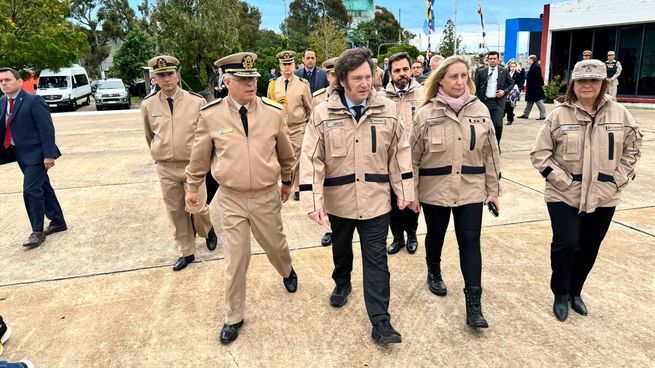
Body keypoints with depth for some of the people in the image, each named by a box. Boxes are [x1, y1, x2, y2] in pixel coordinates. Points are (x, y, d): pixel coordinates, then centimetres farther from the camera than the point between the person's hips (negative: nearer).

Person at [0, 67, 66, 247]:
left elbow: (46, 129, -17)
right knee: (43, 188, 15)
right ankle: (58, 222, 27)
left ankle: (37, 231, 2)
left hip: (35, 154, -8)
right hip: (21, 155, 8)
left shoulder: (33, 101, -13)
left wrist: (48, 155, -20)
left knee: (31, 190, -9)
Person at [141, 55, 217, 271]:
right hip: (165, 168, 3)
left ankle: (208, 231, 33)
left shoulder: (196, 101, -9)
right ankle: (186, 252, 26)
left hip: (193, 165, -2)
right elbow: (149, 135, 15)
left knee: (197, 208, -2)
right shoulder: (148, 105, -2)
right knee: (175, 212, 10)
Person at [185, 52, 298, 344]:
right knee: (235, 259, 6)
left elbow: (285, 152, 9)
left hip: (267, 196, 1)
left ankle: (287, 272, 57)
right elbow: (199, 156, 4)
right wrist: (192, 187, 13)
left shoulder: (273, 112, -7)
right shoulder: (210, 115, -10)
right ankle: (234, 318, 27)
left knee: (275, 245, 20)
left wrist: (287, 181, 19)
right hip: (231, 199, -1)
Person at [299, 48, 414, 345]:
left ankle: (380, 322, 13)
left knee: (376, 260, 3)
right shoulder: (322, 114, -11)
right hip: (339, 200, 1)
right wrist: (312, 201, -16)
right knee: (341, 248, 24)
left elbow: (399, 152, 2)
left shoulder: (388, 110, -6)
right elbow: (311, 159, -11)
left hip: (375, 201, 0)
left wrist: (404, 190, 2)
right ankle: (342, 284, 52)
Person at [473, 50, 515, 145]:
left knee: (498, 124, -11)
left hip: (498, 102, -1)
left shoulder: (504, 71, 6)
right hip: (485, 101, 1)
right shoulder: (481, 72, 5)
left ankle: (496, 144, 9)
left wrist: (505, 91, -3)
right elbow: (476, 87, 6)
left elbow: (511, 83, 14)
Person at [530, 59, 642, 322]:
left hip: (603, 197, 3)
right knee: (566, 245, -8)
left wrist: (619, 178, 1)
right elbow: (540, 154, -5)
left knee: (589, 248, 13)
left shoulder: (620, 114, 0)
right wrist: (561, 179, -12)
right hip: (565, 196, -3)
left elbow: (632, 147, 12)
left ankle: (575, 291, 37)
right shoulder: (559, 115, -7)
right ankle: (561, 294, 17)